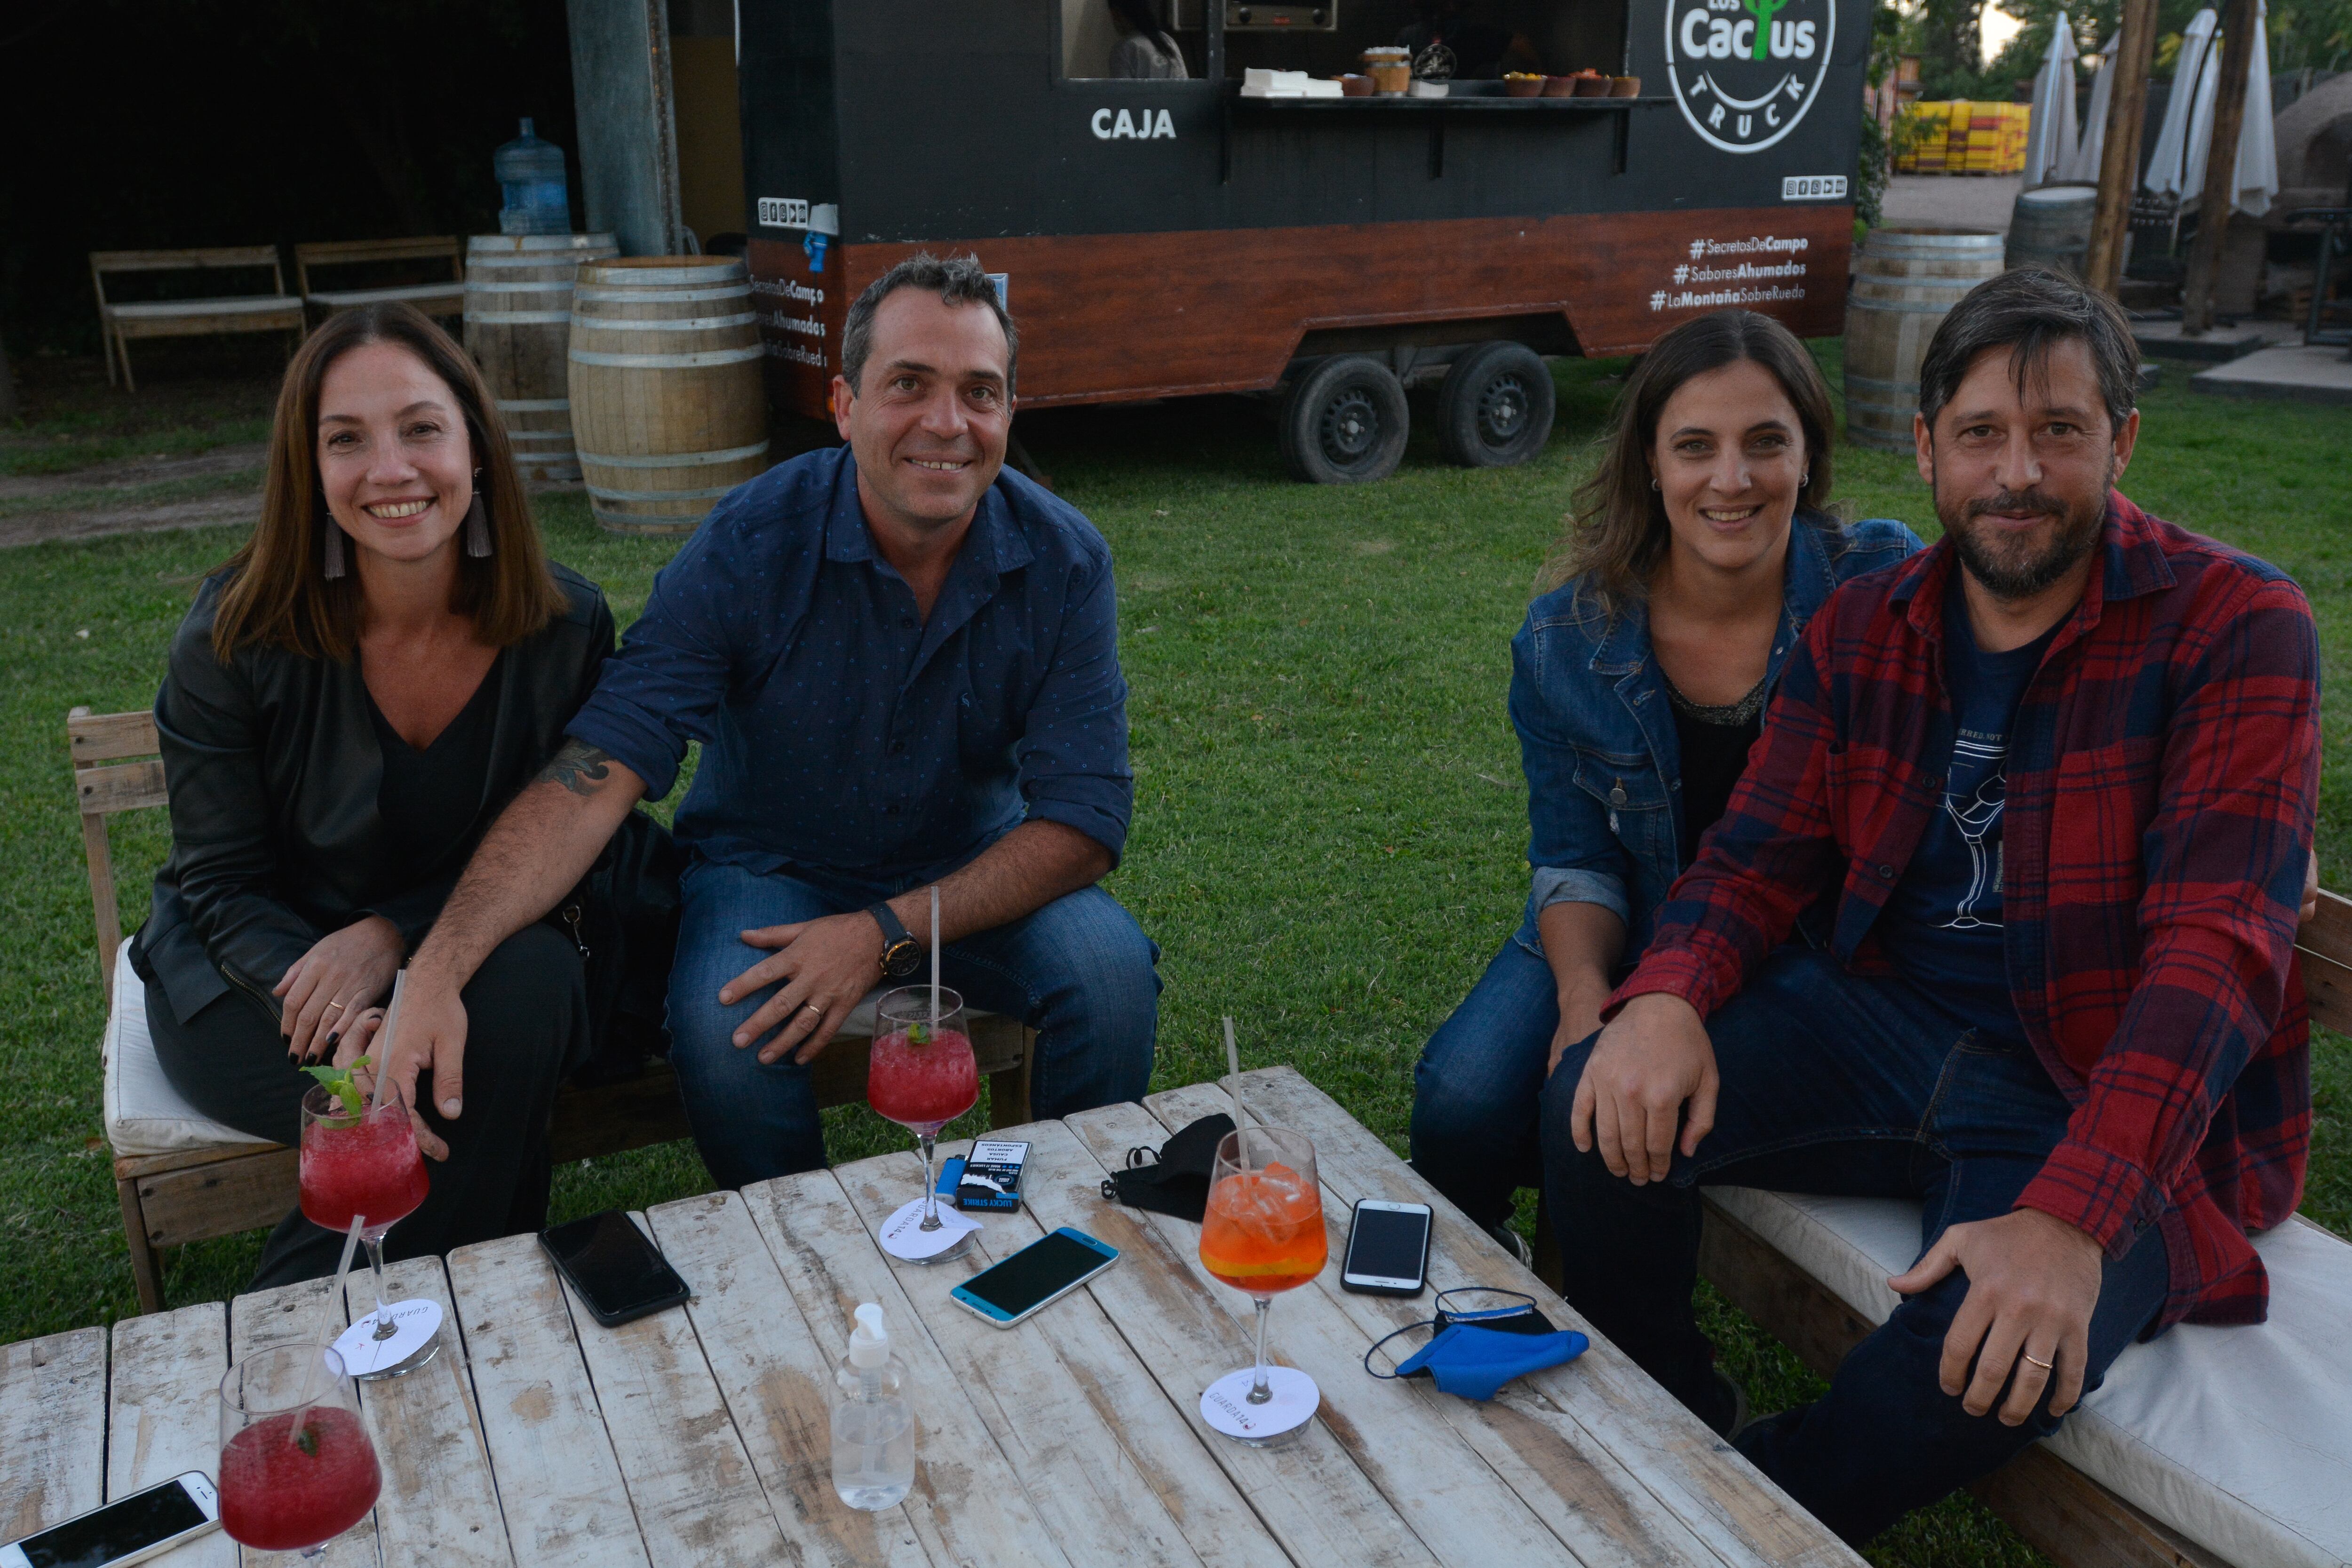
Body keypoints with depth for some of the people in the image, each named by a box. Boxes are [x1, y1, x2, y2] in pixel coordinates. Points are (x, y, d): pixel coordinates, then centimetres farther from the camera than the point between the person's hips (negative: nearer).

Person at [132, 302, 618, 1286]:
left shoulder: (567, 626, -11)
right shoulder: (237, 637, -15)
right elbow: (225, 885, -10)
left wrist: (395, 933, -23)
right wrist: (347, 1029, -31)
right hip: (250, 973, -2)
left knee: (535, 986, -32)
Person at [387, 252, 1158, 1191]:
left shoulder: (1064, 561, -15)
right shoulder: (750, 547, -20)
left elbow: (1084, 818, -16)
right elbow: (595, 771, -27)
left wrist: (889, 933, -27)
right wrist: (439, 966, -41)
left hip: (976, 871, 2)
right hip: (773, 869, -1)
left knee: (1111, 971, -26)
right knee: (724, 1026, -31)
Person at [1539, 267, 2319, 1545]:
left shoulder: (2235, 627, -11)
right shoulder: (1863, 630, 5)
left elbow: (2217, 947, -21)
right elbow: (1759, 856, 3)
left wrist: (2070, 1214, -34)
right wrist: (1669, 998, -22)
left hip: (2102, 1100, -4)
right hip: (1882, 1025, 5)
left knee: (1992, 1363, -32)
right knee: (1603, 1103, -18)